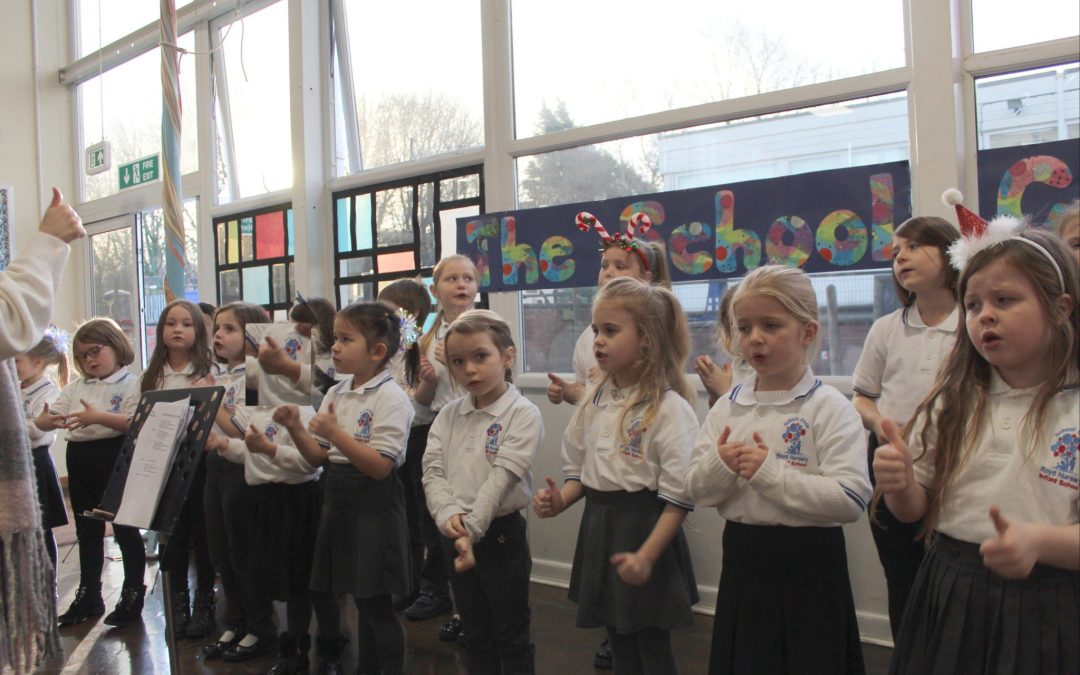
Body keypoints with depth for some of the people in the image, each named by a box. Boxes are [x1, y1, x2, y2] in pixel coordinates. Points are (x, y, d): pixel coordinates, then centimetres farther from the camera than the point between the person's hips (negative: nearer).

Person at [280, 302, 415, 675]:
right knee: (321, 590, 17)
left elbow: (380, 467, -20)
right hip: (337, 498, 8)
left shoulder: (390, 397, -14)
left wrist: (336, 432, -24)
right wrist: (296, 429, -4)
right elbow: (320, 458, 11)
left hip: (373, 506, -8)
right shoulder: (335, 393, 8)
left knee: (374, 603, -1)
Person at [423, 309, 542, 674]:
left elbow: (501, 479, -20)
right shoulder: (448, 415, 5)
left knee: (512, 635, 8)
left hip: (501, 534, -5)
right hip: (456, 537, 5)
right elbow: (433, 471, -4)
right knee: (475, 633, 18)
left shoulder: (523, 415, -12)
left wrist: (471, 530, -27)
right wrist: (449, 515, -22)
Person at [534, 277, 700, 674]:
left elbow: (679, 496, -18)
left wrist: (647, 555, -23)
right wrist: (560, 501, -3)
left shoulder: (669, 407, -17)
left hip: (644, 531, -7)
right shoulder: (595, 401, 5)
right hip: (599, 527, 7)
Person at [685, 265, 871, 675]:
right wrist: (720, 467, -16)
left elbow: (851, 499, -21)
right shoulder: (727, 408, 5)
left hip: (809, 568, -5)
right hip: (742, 561, 5)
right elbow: (698, 491, 5)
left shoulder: (829, 408, -11)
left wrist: (769, 472, -24)